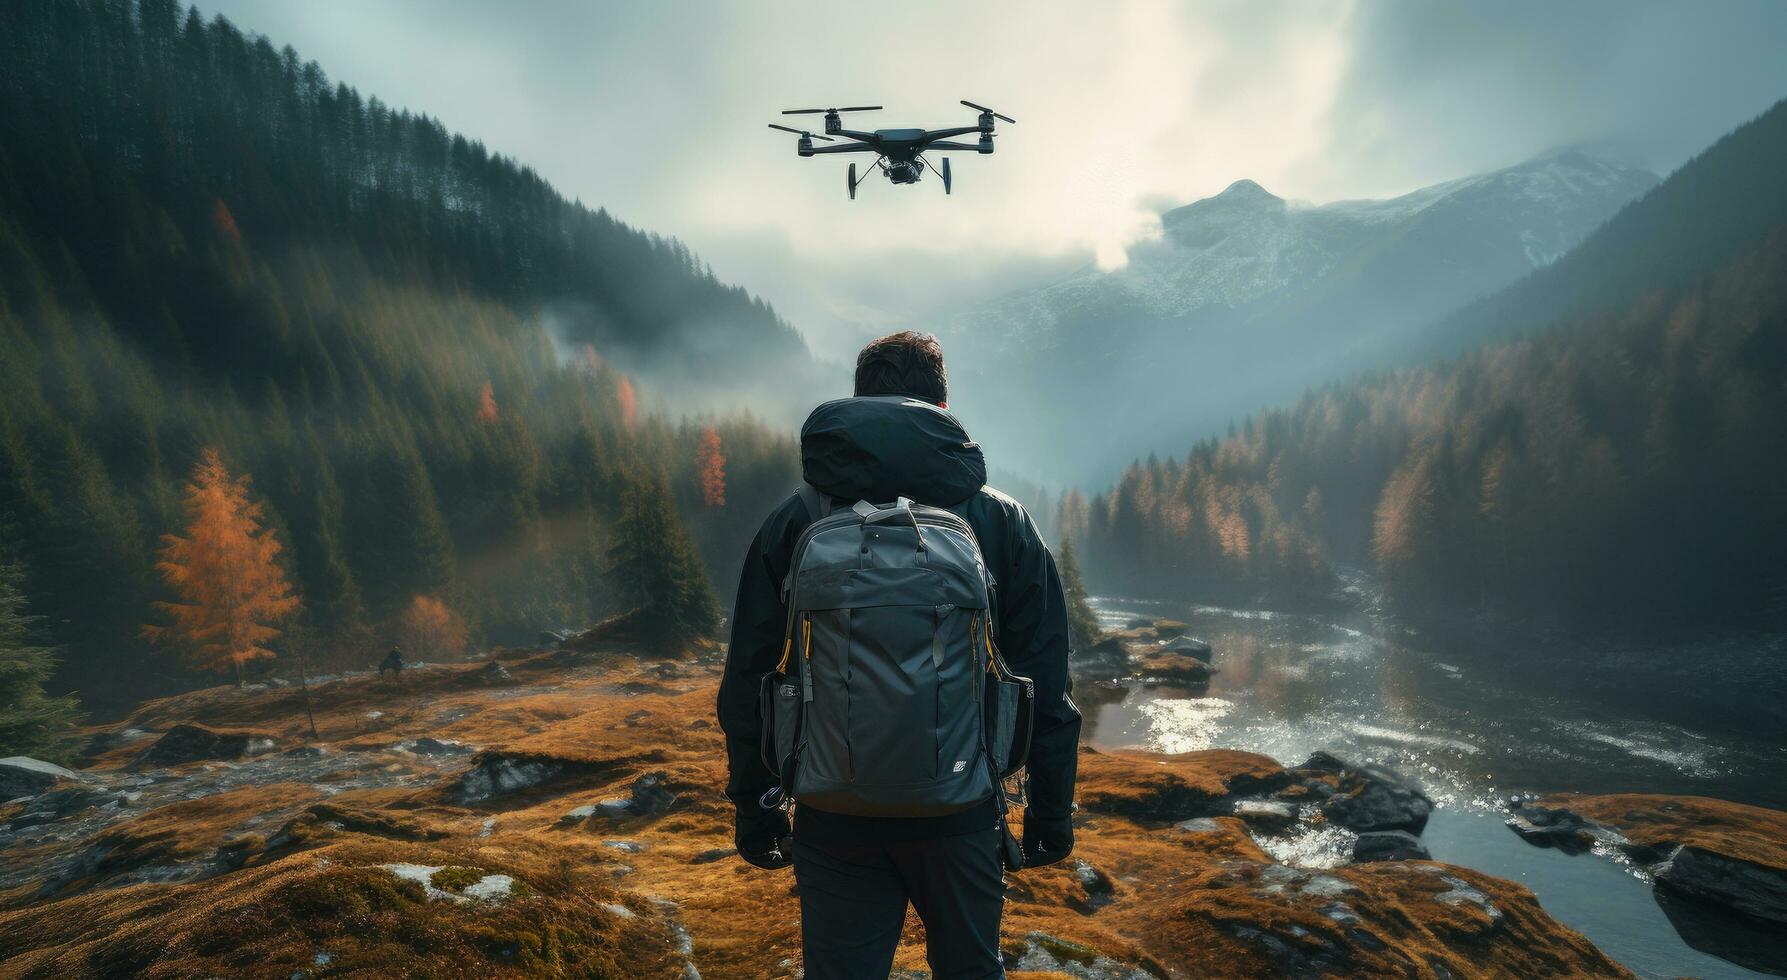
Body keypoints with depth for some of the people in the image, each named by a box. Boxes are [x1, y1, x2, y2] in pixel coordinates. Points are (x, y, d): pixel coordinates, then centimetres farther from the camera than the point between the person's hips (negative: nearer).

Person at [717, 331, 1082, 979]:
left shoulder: (794, 523, -3)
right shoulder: (1003, 523, -4)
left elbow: (746, 683, 0)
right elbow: (1046, 689, -2)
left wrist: (755, 810, 11)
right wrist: (1051, 814, 8)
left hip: (835, 820, 0)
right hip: (962, 813, 1)